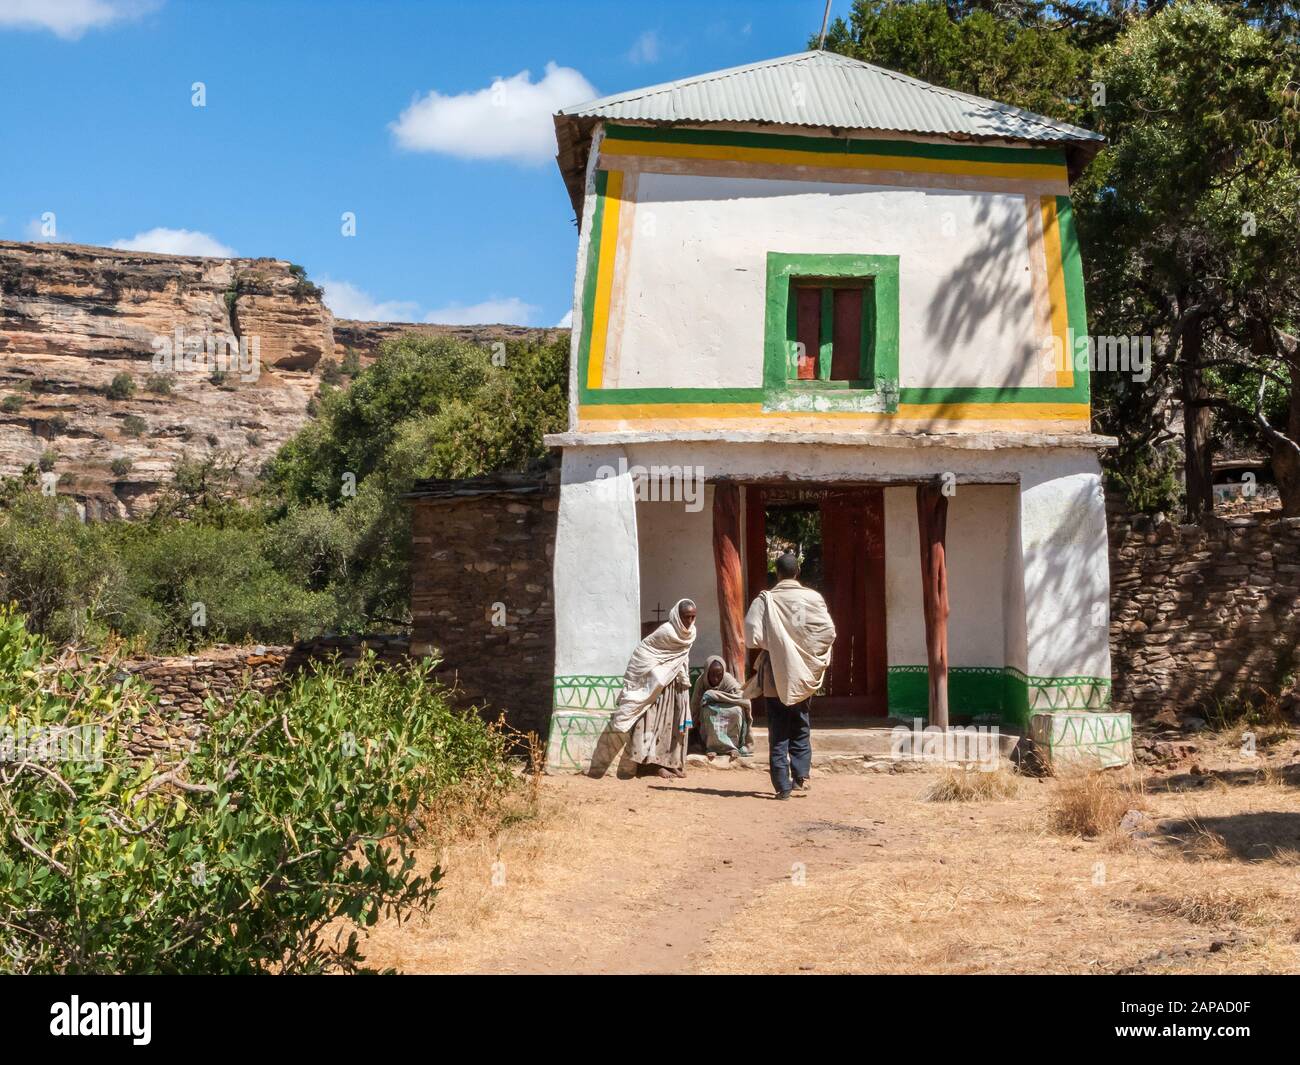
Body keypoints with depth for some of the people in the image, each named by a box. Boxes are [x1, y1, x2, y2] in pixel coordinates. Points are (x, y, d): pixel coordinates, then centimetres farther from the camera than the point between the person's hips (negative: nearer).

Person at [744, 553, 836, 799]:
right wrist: (814, 657, 8)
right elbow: (829, 632, -5)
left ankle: (782, 786, 2)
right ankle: (801, 775, 6)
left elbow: (752, 634, -15)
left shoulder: (766, 599, -9)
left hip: (775, 675, -2)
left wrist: (768, 647, 3)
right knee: (800, 728, 18)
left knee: (778, 732, 4)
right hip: (804, 674, 2)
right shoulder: (813, 598, -3)